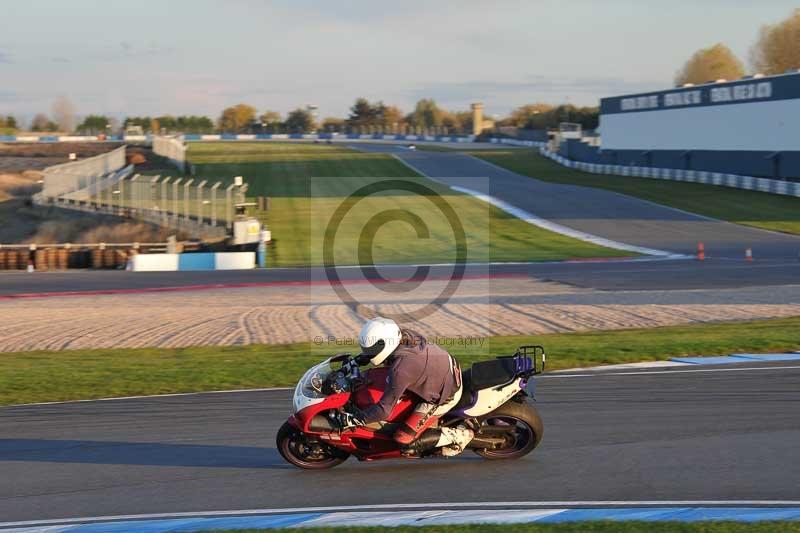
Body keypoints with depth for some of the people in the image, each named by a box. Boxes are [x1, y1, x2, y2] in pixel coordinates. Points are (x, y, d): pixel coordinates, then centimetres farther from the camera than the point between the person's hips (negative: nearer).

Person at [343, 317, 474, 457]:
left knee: (404, 439, -6)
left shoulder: (399, 371, -34)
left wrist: (353, 419, -21)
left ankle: (459, 435, 0)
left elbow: (384, 410, -30)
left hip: (445, 396, -9)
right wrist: (360, 359, 11)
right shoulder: (404, 334, -12)